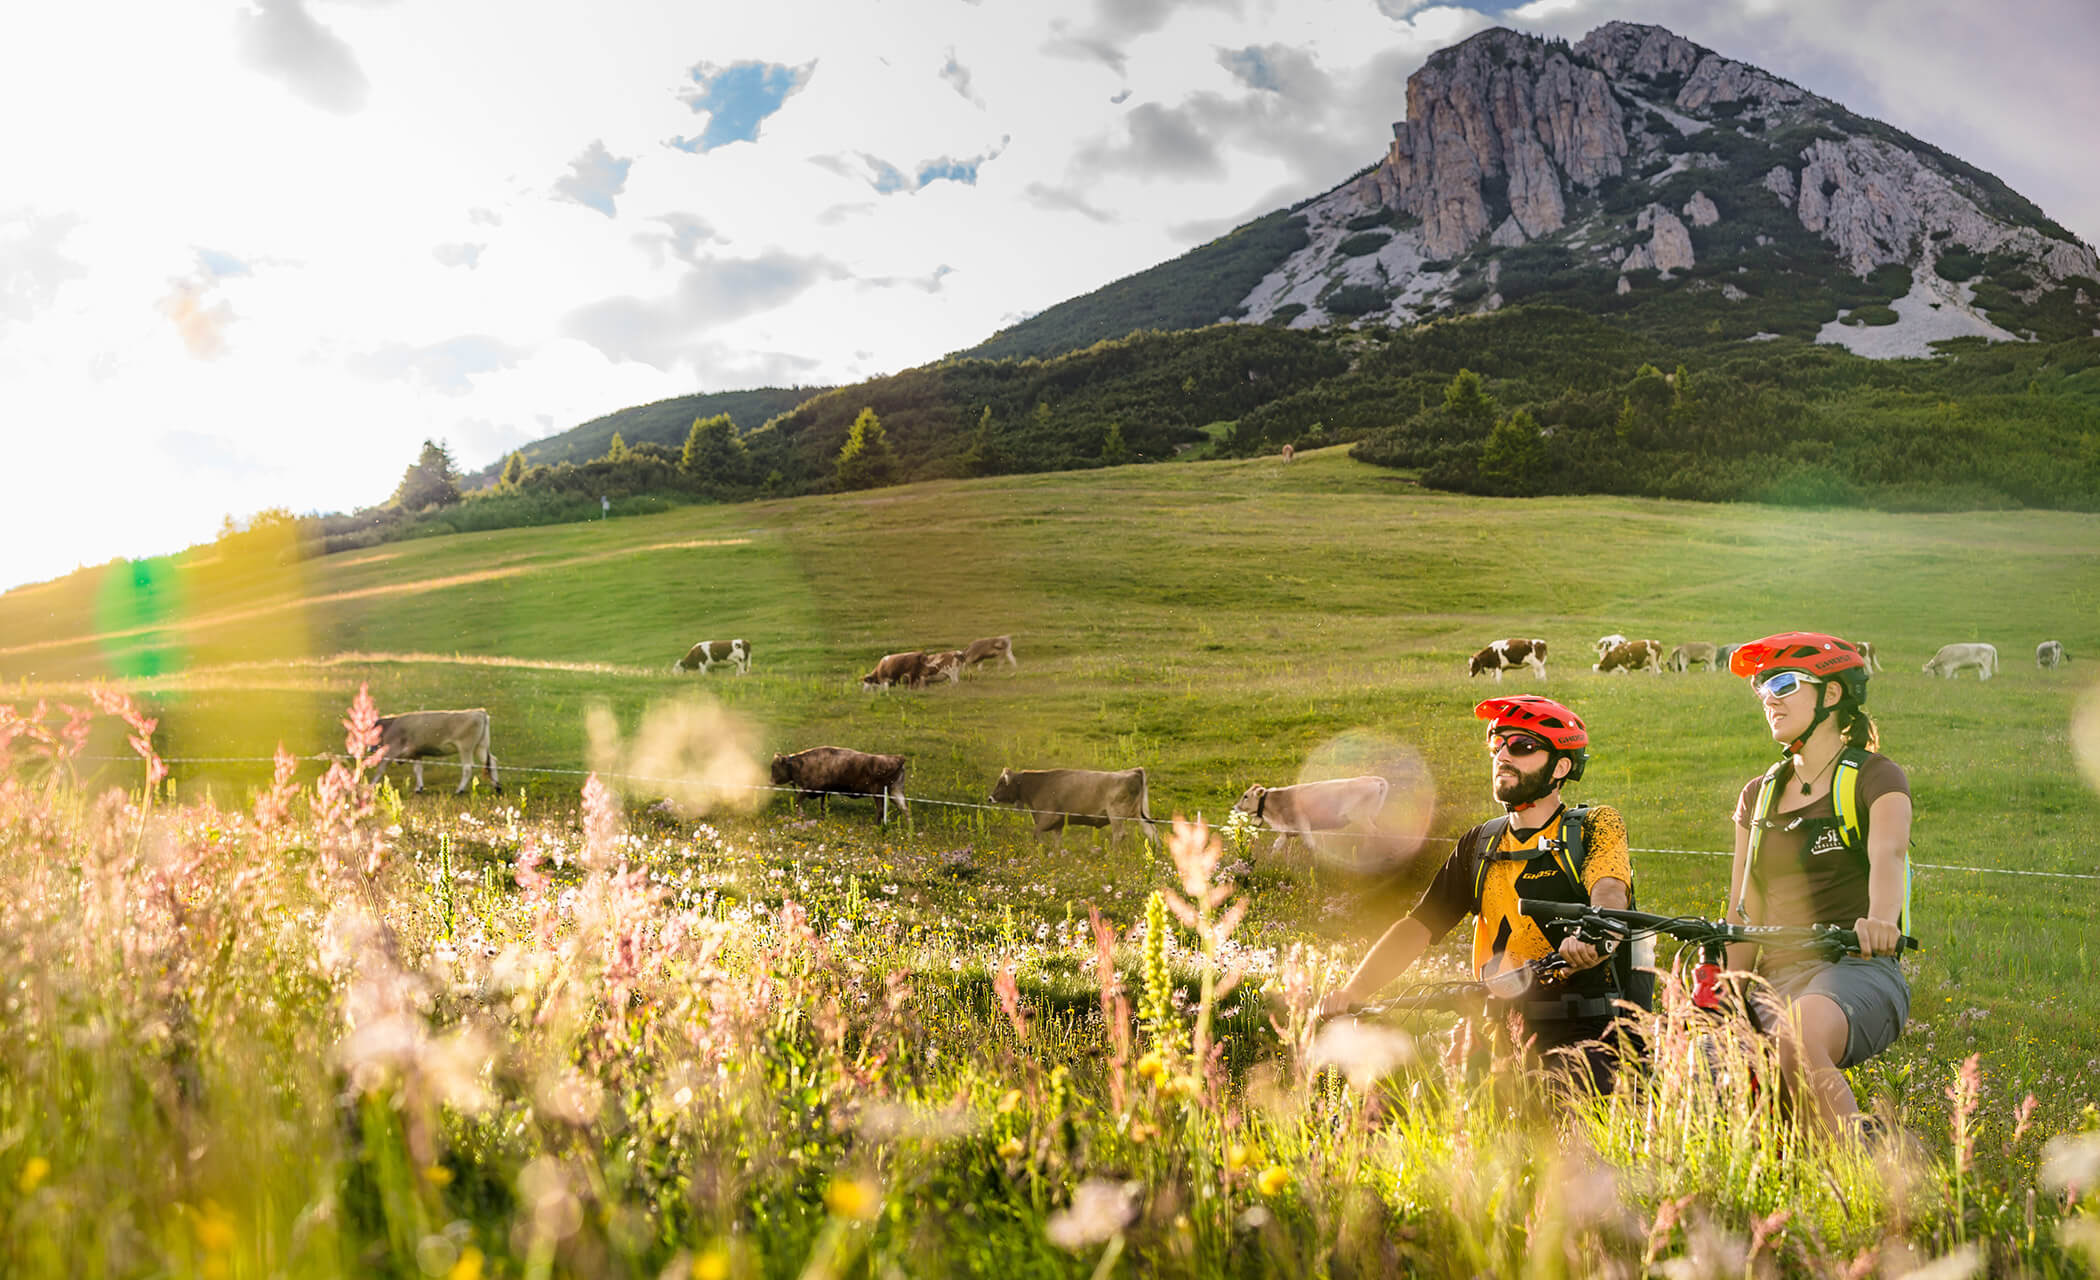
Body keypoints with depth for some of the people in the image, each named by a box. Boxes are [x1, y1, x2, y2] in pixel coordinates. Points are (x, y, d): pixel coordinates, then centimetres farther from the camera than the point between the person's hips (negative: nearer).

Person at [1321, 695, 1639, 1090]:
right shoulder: (1479, 844, 16)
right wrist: (1353, 990, -5)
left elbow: (1609, 895, -17)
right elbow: (1419, 926, 10)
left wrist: (1589, 938, -42)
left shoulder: (1598, 826, 3)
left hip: (1589, 1035, -4)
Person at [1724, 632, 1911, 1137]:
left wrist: (1879, 919, -41)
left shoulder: (1875, 777, 4)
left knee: (1796, 1043, -38)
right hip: (1776, 979, 5)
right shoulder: (1759, 794, 20)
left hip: (1857, 970, -5)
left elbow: (1887, 853, -19)